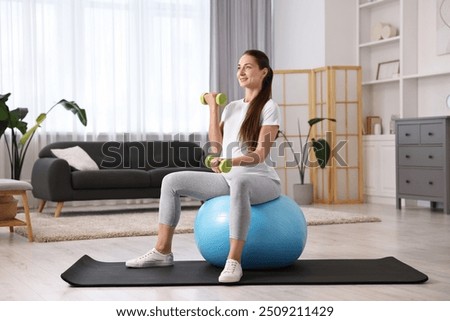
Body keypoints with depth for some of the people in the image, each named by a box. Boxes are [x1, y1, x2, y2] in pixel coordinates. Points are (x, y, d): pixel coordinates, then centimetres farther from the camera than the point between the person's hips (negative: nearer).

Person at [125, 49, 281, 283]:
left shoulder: (269, 107, -6)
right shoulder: (232, 107, 14)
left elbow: (261, 154, -17)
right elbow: (216, 146, 5)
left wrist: (233, 161, -37)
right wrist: (213, 107, 10)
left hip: (261, 180, -7)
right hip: (228, 178, 7)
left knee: (239, 182, -44)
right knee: (172, 181, -4)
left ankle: (234, 262, -43)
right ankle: (162, 251, -1)